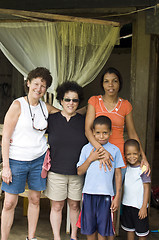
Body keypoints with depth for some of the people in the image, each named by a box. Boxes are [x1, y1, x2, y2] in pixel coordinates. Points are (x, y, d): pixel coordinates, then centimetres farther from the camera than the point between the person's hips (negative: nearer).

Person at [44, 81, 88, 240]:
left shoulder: (83, 121, 3)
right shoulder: (52, 119, 1)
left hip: (77, 172, 1)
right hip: (56, 171, -1)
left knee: (75, 205, 11)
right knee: (57, 206, 6)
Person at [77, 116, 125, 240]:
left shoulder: (115, 150, 1)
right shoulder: (87, 148, 4)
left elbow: (118, 175, 4)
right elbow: (80, 172, 4)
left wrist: (117, 196, -1)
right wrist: (90, 159, -10)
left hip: (106, 194, -1)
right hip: (89, 193, 1)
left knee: (103, 230, 7)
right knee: (89, 228, 12)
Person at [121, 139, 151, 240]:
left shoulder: (142, 169, -14)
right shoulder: (126, 168, 3)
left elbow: (147, 188, -13)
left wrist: (144, 207, -16)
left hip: (139, 206, -5)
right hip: (126, 204, 6)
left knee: (141, 232, 7)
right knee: (129, 229, 17)